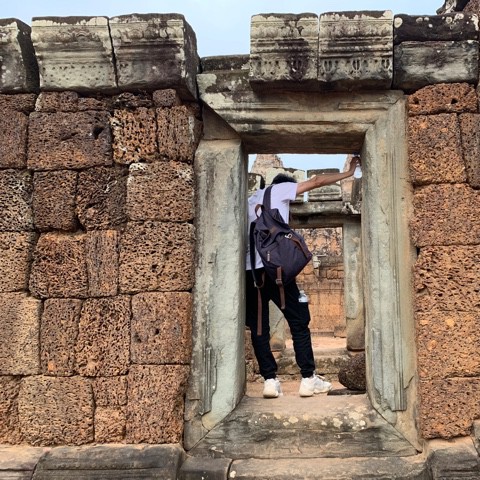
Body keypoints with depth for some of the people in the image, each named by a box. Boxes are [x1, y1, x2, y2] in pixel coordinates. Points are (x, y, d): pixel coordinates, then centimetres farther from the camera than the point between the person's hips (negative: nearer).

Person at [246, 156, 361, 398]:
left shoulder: (251, 200, 27)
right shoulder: (278, 189, 13)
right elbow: (316, 181, 13)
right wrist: (347, 173, 22)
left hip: (249, 270, 5)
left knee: (259, 327, 8)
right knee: (299, 321, 4)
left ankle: (270, 380, 3)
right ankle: (308, 379, 5)